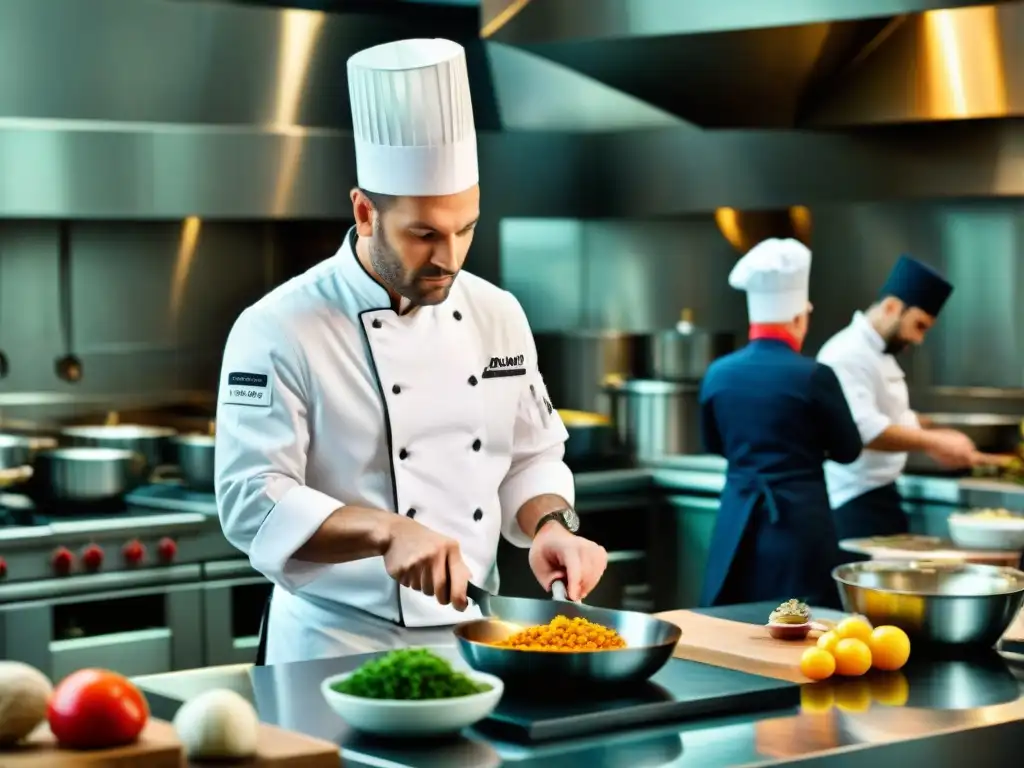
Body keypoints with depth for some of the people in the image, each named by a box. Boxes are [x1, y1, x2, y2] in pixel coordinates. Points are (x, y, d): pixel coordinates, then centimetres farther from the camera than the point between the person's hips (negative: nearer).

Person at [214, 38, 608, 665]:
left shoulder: (498, 315, 6)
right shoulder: (280, 331, -12)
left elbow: (532, 457, 15)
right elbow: (253, 502, -17)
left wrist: (550, 526, -5)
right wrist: (388, 532, -30)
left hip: (474, 636, 4)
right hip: (339, 649, -4)